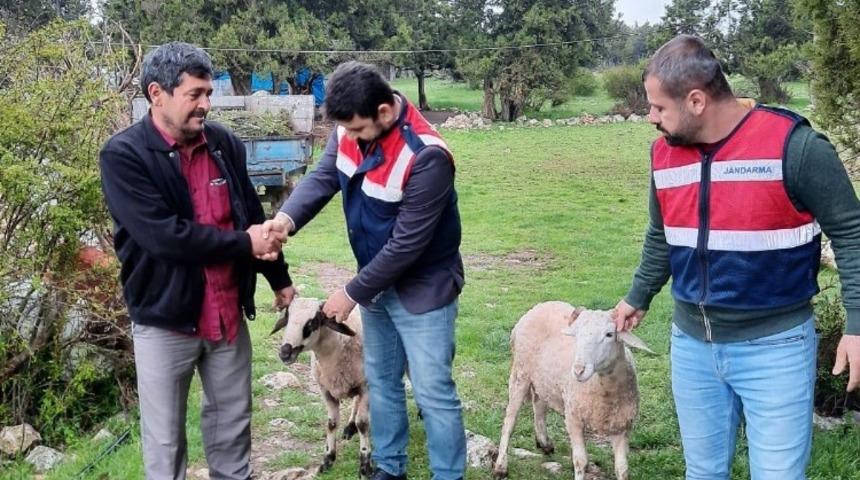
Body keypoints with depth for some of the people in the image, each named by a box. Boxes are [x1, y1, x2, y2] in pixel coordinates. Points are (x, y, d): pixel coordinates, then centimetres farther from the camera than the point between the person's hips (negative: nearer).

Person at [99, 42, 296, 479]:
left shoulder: (224, 144, 2)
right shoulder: (123, 156, -14)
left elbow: (253, 215, 13)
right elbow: (163, 235, -24)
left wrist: (279, 277, 18)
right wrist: (244, 245, -17)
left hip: (228, 313, 5)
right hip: (165, 320, -4)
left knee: (232, 424, 20)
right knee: (165, 439, 11)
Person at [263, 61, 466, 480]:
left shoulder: (426, 158, -32)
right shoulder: (352, 129, -8)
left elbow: (406, 245, -28)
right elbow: (323, 177, -7)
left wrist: (353, 292, -19)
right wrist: (287, 217, -29)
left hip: (423, 289, -8)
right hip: (379, 283, 8)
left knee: (433, 393, 0)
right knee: (381, 380, 19)